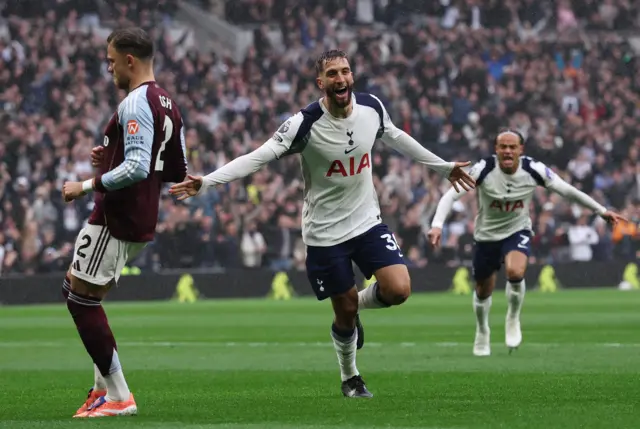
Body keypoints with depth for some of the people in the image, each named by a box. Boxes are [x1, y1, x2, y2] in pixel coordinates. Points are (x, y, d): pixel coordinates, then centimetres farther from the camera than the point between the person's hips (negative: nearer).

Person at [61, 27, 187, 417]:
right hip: (142, 221, 10)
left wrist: (87, 186, -19)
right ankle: (105, 385, 16)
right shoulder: (168, 104, 13)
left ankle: (118, 398, -4)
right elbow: (178, 172, 19)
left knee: (82, 298, -3)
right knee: (76, 290, 20)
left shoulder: (136, 104, -17)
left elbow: (136, 168, -27)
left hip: (116, 220, -10)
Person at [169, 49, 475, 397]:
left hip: (367, 221, 4)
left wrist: (443, 167, 26)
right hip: (325, 232, -3)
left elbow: (396, 138, 15)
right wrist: (205, 182, -35)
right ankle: (350, 378, 32)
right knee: (345, 311, 4)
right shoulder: (305, 124, -20)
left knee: (398, 290, -14)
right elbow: (257, 157, -24)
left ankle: (358, 304, 21)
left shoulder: (372, 108, -6)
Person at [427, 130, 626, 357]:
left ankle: (513, 319, -2)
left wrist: (602, 211, 2)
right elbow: (451, 195, -25)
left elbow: (568, 191, -4)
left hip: (518, 231, -1)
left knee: (515, 271, -31)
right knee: (483, 291, 12)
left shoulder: (533, 170, -16)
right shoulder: (483, 170, -21)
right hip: (486, 235, 1)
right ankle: (482, 333, 43)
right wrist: (437, 225, -40)